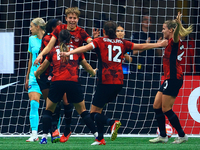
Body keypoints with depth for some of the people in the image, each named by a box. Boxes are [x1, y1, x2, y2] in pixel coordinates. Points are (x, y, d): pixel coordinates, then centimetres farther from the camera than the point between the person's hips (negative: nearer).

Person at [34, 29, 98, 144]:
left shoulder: (53, 51, 15)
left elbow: (42, 68, 25)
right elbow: (87, 67, 28)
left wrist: (36, 74, 48)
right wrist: (93, 72, 50)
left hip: (57, 82, 0)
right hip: (73, 82, 0)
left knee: (49, 110, 14)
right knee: (82, 111, 11)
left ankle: (44, 137, 2)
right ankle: (97, 135, 6)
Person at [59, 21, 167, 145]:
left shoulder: (99, 41, 2)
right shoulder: (122, 43, 13)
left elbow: (86, 47, -17)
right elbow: (141, 46, 23)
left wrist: (69, 53, -28)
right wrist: (158, 45, 37)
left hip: (105, 82, -5)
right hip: (119, 82, 5)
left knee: (94, 113, 0)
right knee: (99, 109, 20)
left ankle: (112, 123, -27)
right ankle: (100, 138, 14)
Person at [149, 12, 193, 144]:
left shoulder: (174, 41, -12)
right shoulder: (171, 43, 15)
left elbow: (176, 34, -37)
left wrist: (178, 24, -56)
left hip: (174, 78, -10)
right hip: (169, 79, 10)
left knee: (166, 109, -7)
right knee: (157, 106, 10)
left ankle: (182, 135, 1)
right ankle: (163, 136, 15)